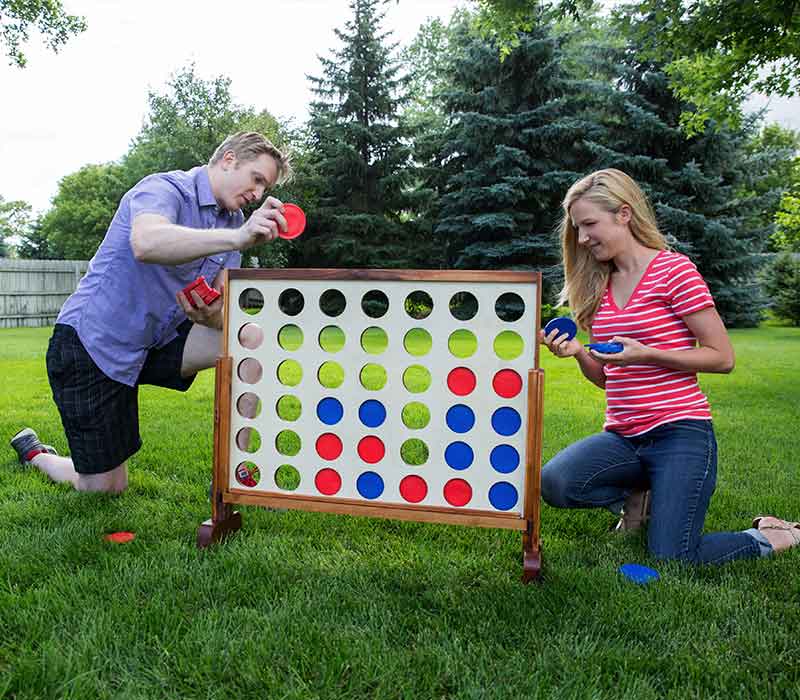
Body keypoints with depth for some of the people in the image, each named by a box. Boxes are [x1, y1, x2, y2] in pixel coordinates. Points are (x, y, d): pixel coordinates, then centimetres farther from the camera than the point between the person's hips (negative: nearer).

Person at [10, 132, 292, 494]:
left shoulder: (234, 220, 5)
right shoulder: (164, 189, -18)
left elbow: (223, 310, -2)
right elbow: (146, 243, -43)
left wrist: (210, 314, -27)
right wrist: (237, 238, -53)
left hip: (158, 342, 7)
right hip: (91, 344, -7)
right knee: (105, 490, 0)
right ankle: (34, 452, 32)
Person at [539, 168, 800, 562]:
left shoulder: (673, 269, -6)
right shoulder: (599, 286, 12)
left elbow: (723, 357, -8)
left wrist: (647, 354, -19)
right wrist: (578, 353, -5)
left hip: (679, 431, -5)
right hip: (623, 437, 5)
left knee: (670, 561, -11)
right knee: (553, 483, -22)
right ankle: (638, 497, 9)